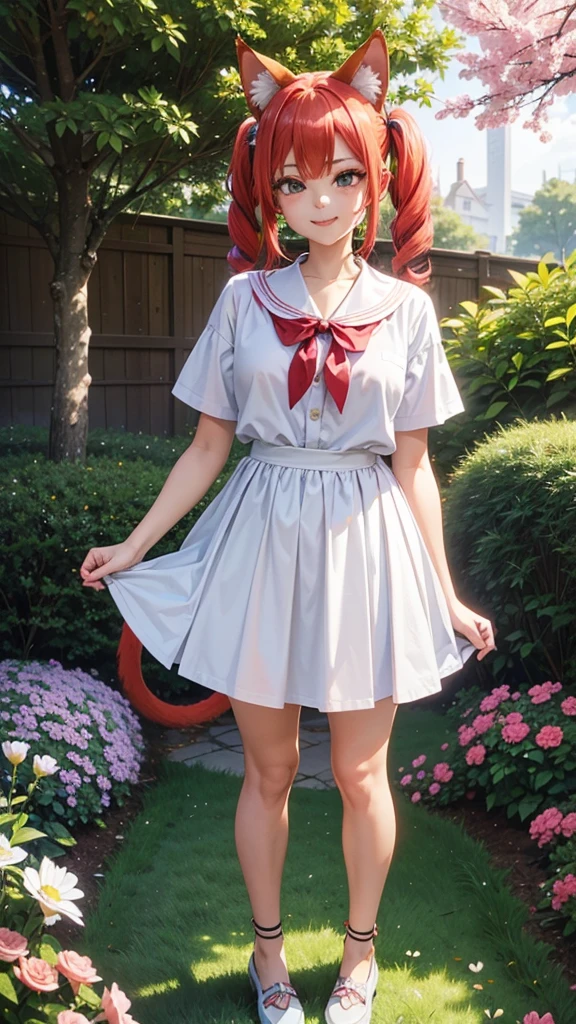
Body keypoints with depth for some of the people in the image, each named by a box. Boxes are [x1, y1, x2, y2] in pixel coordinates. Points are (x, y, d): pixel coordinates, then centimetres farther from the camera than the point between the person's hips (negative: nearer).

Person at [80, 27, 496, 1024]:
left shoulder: (404, 307, 1)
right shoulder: (245, 298, 0)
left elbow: (412, 466, 4)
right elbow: (208, 448, 6)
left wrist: (445, 595, 4)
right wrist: (134, 546, 6)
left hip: (366, 547, 0)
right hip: (263, 541, 0)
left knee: (360, 773, 10)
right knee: (268, 768, 11)